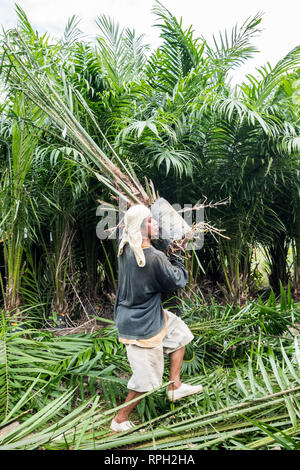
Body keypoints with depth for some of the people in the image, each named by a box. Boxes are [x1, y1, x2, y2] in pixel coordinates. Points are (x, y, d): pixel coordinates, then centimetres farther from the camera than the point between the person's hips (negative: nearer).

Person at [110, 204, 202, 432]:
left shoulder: (126, 249, -5)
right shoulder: (154, 258, -29)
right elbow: (177, 281, -15)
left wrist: (168, 262, -1)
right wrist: (178, 262, 0)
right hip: (143, 325, -8)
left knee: (179, 332, 23)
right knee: (147, 377, 9)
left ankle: (175, 385, 32)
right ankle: (120, 420, 28)